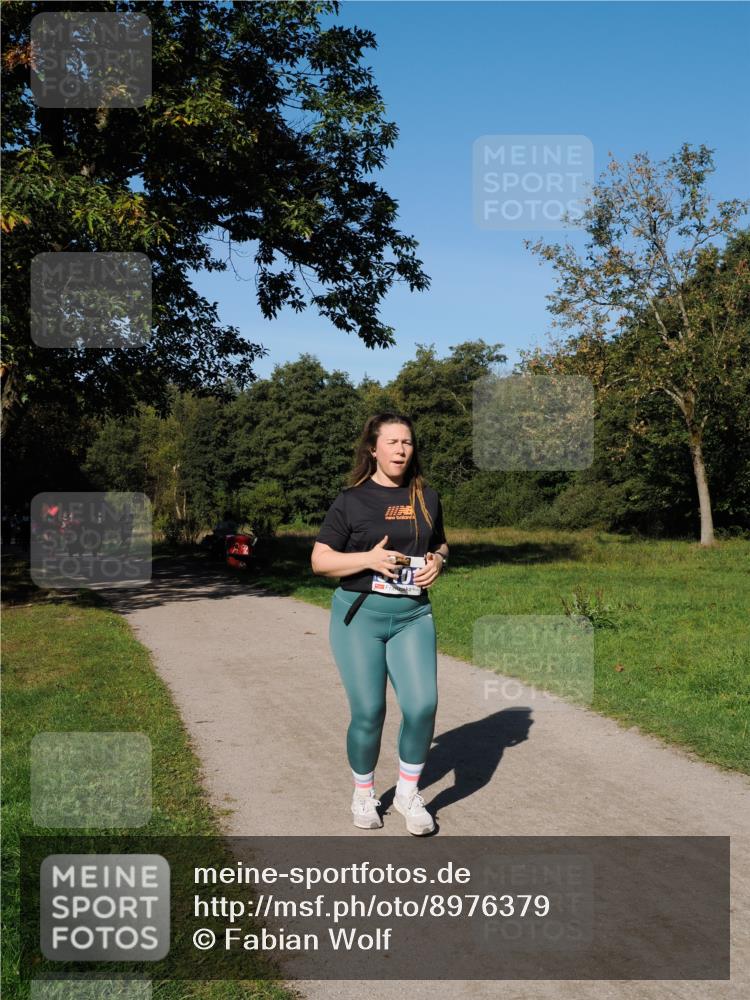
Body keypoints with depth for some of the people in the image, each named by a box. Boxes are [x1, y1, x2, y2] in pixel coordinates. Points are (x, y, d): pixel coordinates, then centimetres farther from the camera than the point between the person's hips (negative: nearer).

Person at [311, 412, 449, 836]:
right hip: (360, 615, -2)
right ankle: (364, 794, 26)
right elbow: (320, 560, -2)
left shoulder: (427, 497, 9)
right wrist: (368, 559, -17)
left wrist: (437, 561, -1)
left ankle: (409, 793, 14)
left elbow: (441, 544, 23)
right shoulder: (352, 500, -2)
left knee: (422, 704, -10)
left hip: (413, 615, 3)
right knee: (368, 713, 0)